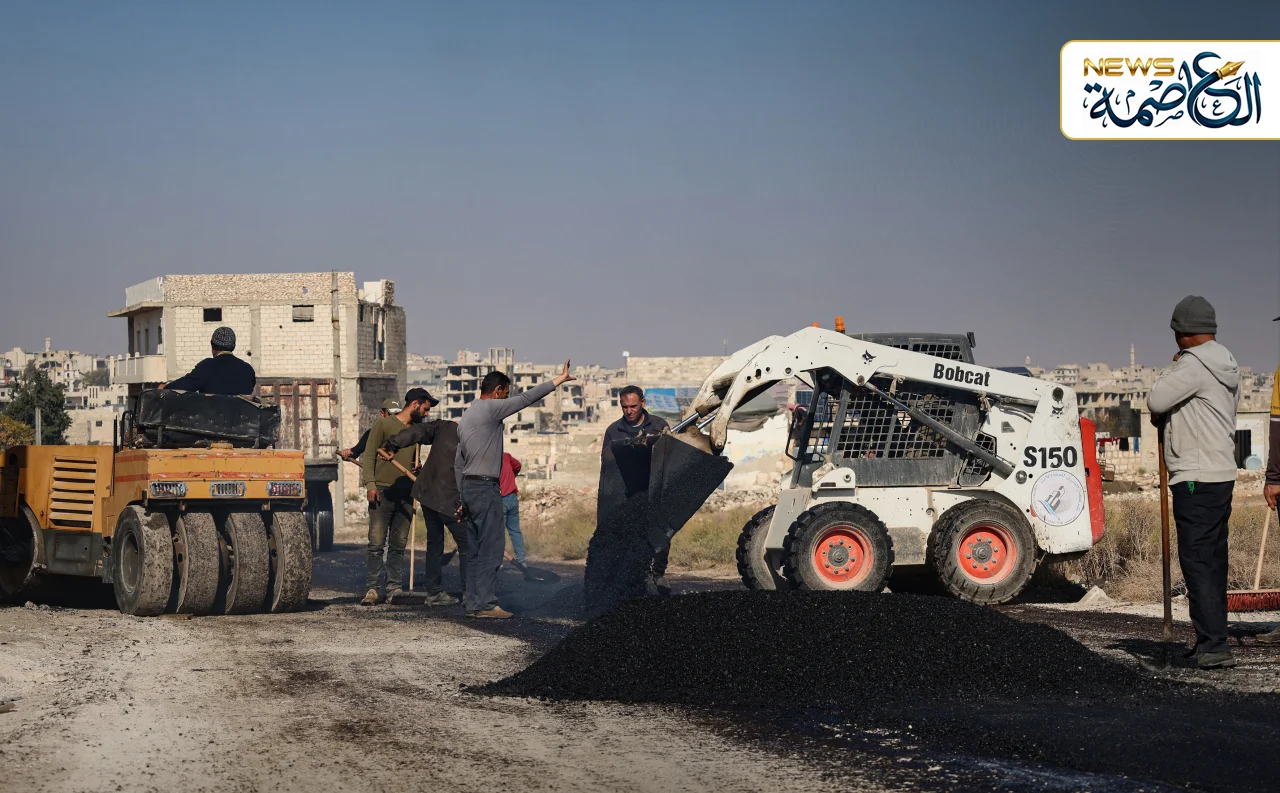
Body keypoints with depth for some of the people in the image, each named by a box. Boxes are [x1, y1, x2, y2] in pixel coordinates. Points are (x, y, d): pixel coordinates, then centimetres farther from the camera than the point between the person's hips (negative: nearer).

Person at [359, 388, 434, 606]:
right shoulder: (383, 424, 0)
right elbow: (369, 456, -4)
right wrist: (370, 484, -13)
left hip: (406, 495, 6)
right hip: (383, 492, -6)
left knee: (399, 545, 4)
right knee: (377, 543, -7)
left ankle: (394, 588, 6)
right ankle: (371, 589, -7)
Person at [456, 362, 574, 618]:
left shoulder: (467, 416, 19)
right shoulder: (490, 408, -9)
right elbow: (526, 398, -9)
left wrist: (464, 498, 24)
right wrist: (560, 379, -1)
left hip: (469, 486, 10)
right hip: (485, 487, -10)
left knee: (476, 549, 11)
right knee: (492, 546, -8)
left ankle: (473, 602, 11)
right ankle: (486, 603, -10)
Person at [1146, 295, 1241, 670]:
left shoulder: (1194, 365, -15)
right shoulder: (1226, 367, 15)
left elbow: (1156, 400, -18)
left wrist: (1170, 371, 0)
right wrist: (1168, 418, 14)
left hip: (1196, 477, -10)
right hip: (1222, 474, 10)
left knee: (1197, 559, -10)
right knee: (1213, 559, 13)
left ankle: (1214, 645, -15)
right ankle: (1211, 641, 18)